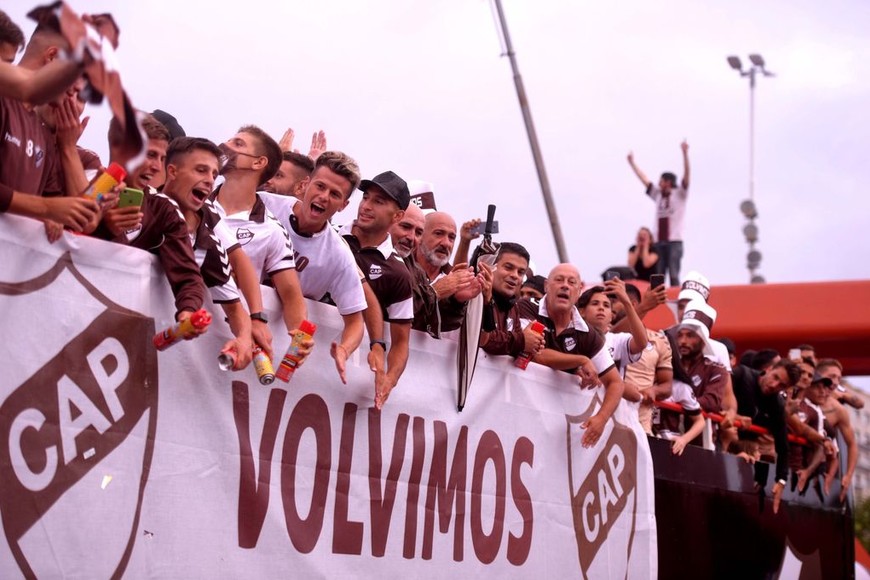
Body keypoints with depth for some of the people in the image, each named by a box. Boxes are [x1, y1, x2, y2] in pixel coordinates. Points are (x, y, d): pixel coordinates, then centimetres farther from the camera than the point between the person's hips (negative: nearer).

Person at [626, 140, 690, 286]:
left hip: (674, 241, -5)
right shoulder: (657, 195, 17)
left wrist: (685, 153, -20)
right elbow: (644, 179, 23)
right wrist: (632, 163, 25)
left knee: (673, 276, -8)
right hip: (659, 242, 5)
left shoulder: (679, 194, 3)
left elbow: (686, 175, -9)